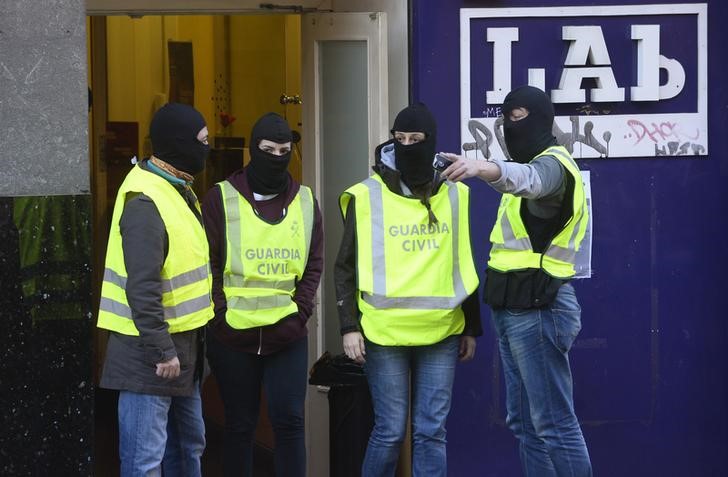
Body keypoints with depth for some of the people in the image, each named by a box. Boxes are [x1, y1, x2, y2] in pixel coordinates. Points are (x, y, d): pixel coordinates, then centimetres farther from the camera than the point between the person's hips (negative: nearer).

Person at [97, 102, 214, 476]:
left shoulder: (178, 190, 11)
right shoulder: (144, 202, -21)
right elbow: (142, 288, -25)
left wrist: (183, 347, 17)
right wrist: (161, 352, -22)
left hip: (183, 344, 10)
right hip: (152, 349, -10)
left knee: (188, 446, 19)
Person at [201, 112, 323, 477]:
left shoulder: (305, 201, 8)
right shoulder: (221, 199, -1)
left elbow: (314, 264, 8)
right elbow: (208, 263, -3)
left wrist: (301, 310, -4)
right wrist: (222, 313, -10)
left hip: (288, 335, 2)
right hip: (233, 334, -2)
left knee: (289, 420, 1)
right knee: (240, 424, 7)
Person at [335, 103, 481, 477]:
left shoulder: (454, 196, 8)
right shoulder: (367, 197, -1)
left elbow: (463, 266, 15)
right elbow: (346, 267, 2)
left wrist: (472, 328, 15)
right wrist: (349, 326, -6)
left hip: (441, 333, 2)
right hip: (384, 333, -2)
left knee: (431, 432, 3)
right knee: (390, 430, -1)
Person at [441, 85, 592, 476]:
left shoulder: (552, 164, -12)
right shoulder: (532, 163, 22)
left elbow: (528, 179, -38)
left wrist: (482, 168, -58)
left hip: (538, 310, -11)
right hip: (513, 309, 11)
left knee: (554, 423, -11)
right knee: (524, 423, 11)